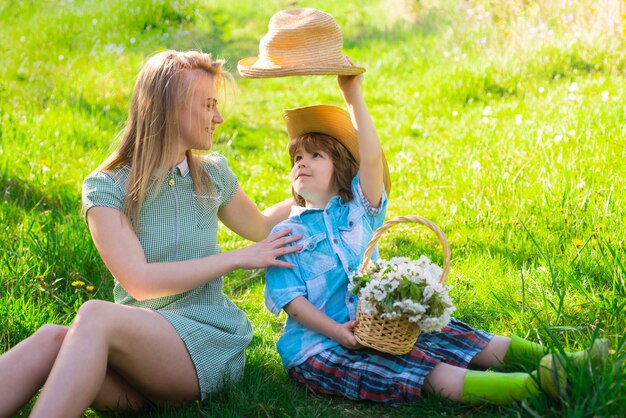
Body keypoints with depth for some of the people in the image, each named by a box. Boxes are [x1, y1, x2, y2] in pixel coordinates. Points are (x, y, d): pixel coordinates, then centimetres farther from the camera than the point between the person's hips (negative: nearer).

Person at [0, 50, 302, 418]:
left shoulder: (213, 176, 12)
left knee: (96, 316, -32)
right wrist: (238, 258, -10)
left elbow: (261, 227, 33)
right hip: (139, 340, 0)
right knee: (51, 340, -34)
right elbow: (139, 281, -12)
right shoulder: (106, 187, 1)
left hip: (208, 340, 0)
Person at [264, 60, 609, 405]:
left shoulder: (356, 208, 12)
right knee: (432, 374, -24)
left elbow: (371, 158, -6)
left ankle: (555, 362, -21)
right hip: (318, 342, -6)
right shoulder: (286, 234, 2)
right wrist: (339, 333, -20)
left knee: (455, 338, -13)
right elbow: (292, 300, -7)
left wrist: (353, 96, -9)